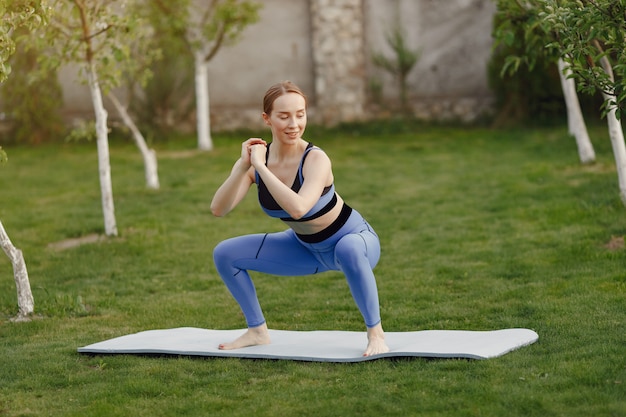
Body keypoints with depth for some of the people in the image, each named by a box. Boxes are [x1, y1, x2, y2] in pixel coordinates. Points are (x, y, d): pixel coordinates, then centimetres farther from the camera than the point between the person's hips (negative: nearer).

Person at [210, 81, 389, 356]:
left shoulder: (315, 159, -30)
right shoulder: (256, 159, -14)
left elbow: (297, 208, -47)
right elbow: (218, 209, -23)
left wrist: (260, 166, -39)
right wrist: (243, 166, -35)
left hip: (354, 239, -6)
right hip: (306, 248, 6)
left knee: (348, 250, -42)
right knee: (225, 254, 0)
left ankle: (376, 333, -24)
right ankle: (257, 331, 15)